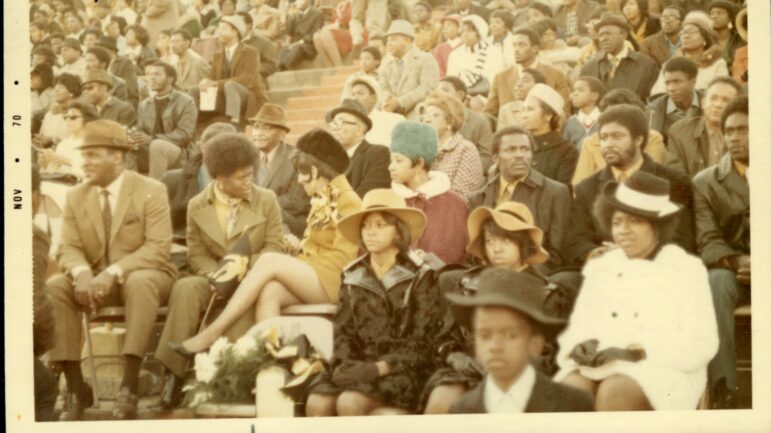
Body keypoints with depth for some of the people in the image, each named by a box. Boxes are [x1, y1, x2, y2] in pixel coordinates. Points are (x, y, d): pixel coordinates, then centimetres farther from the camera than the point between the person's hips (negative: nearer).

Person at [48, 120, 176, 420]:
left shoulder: (151, 191, -8)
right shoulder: (76, 197, 5)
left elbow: (158, 248, -18)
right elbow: (69, 249, 0)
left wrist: (112, 273, -31)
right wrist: (82, 272, -25)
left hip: (144, 275, -4)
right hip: (96, 280, 4)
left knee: (140, 283, -39)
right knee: (54, 287, -25)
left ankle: (129, 385, -37)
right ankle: (75, 387, -22)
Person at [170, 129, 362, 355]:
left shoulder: (348, 202, -4)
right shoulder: (322, 199, 21)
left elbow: (342, 259, -9)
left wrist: (304, 250, -12)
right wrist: (301, 246, 1)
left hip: (331, 283, -7)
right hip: (308, 278, 7)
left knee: (269, 260, -26)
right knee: (268, 292, -26)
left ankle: (212, 334, -28)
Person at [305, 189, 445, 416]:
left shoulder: (421, 276, 1)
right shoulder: (352, 277, 16)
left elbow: (421, 341, -5)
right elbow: (344, 332, 11)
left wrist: (380, 367, -17)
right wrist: (344, 364, -10)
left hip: (402, 372, -4)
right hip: (361, 367, 4)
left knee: (350, 402, -31)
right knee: (317, 403, -25)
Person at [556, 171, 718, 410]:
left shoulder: (686, 269, 7)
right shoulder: (600, 267, 19)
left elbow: (701, 344, -3)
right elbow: (577, 327, 16)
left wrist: (636, 353, -15)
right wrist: (580, 346, -10)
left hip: (661, 371, -3)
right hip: (598, 368, 3)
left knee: (614, 393, -36)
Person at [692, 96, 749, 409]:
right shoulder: (706, 182, 8)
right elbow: (708, 243, -2)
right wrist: (739, 262, -23)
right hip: (731, 272, 0)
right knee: (715, 281, -35)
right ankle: (722, 389, -35)